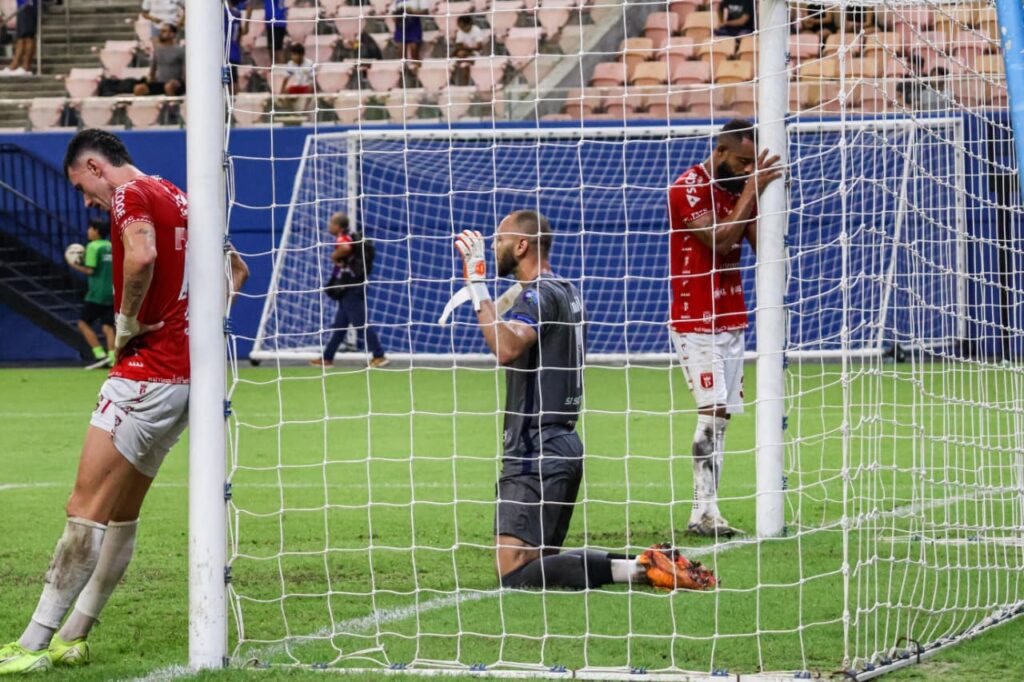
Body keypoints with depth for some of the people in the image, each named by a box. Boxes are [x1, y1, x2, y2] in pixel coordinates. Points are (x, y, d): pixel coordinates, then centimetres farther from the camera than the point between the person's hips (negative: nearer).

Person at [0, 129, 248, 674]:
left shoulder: (131, 194, -8)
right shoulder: (178, 199, 18)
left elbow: (142, 255, -30)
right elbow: (236, 270, 27)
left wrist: (126, 323, -16)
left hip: (146, 373, -10)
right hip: (187, 371, 10)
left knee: (87, 507, -9)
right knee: (122, 514, 13)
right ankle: (72, 638, 19)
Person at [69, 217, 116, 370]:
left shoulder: (93, 247, -9)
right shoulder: (111, 247, 12)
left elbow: (90, 270, -13)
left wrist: (75, 265, 0)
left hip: (97, 293, -7)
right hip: (111, 293, 7)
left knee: (83, 323, 2)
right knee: (107, 326, 5)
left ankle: (101, 355, -7)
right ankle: (112, 359, -6)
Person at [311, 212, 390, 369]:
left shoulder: (343, 238, -14)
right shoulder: (351, 238, 16)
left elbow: (345, 248, -37)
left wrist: (335, 256, -18)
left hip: (350, 289, -10)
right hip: (350, 289, 10)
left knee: (361, 323, -9)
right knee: (339, 324, 14)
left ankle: (379, 356, -10)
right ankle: (327, 358, 19)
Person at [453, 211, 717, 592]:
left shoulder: (538, 294, -12)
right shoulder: (566, 291, 18)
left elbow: (506, 348, -32)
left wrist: (477, 284, -28)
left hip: (537, 453, -10)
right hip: (564, 443, 10)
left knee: (514, 573, -14)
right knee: (542, 561, 15)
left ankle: (637, 568, -20)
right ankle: (653, 564, 3)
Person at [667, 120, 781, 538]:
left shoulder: (740, 189, 12)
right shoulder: (688, 189, -11)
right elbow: (718, 240, -22)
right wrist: (752, 191, -21)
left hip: (731, 321, 7)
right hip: (695, 322, -7)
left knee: (722, 417, 3)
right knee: (712, 412, -15)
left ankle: (703, 514, 3)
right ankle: (705, 511, -16)